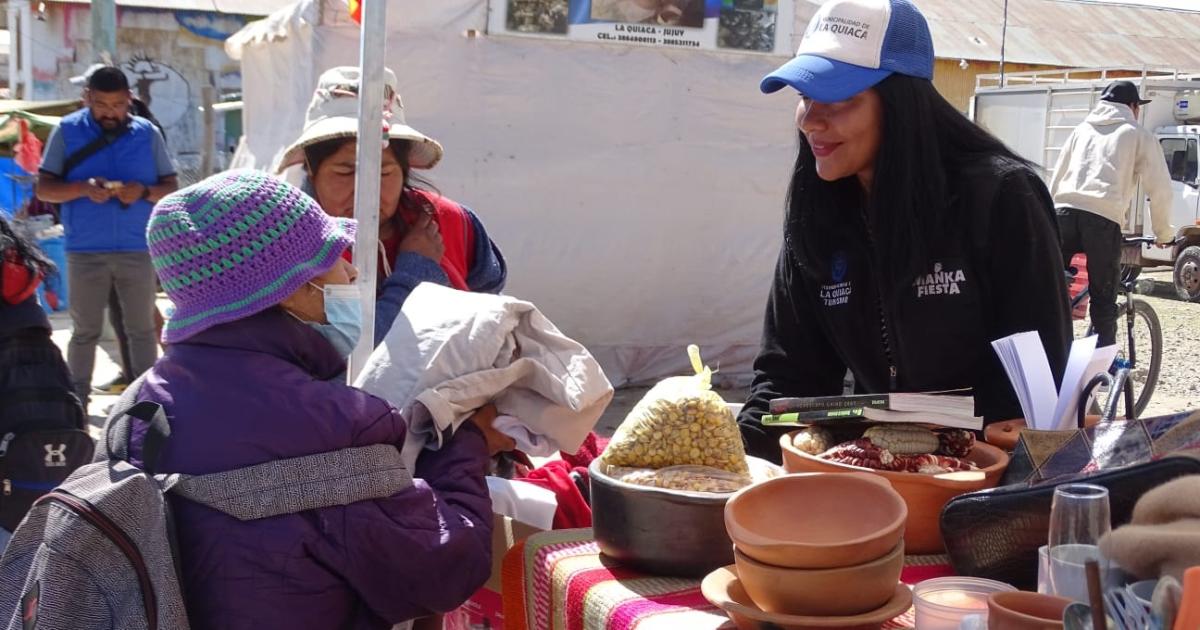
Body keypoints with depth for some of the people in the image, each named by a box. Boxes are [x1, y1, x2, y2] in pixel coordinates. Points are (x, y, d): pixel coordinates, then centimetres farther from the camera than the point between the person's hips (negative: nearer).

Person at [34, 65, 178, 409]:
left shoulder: (147, 132, 4)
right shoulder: (67, 130, 1)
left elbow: (171, 187, 5)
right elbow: (44, 188, -1)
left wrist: (144, 191, -16)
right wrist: (84, 188, -20)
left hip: (138, 249, 1)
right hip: (85, 251, -1)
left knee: (141, 329, 7)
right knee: (85, 331, 7)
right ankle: (76, 406, 15)